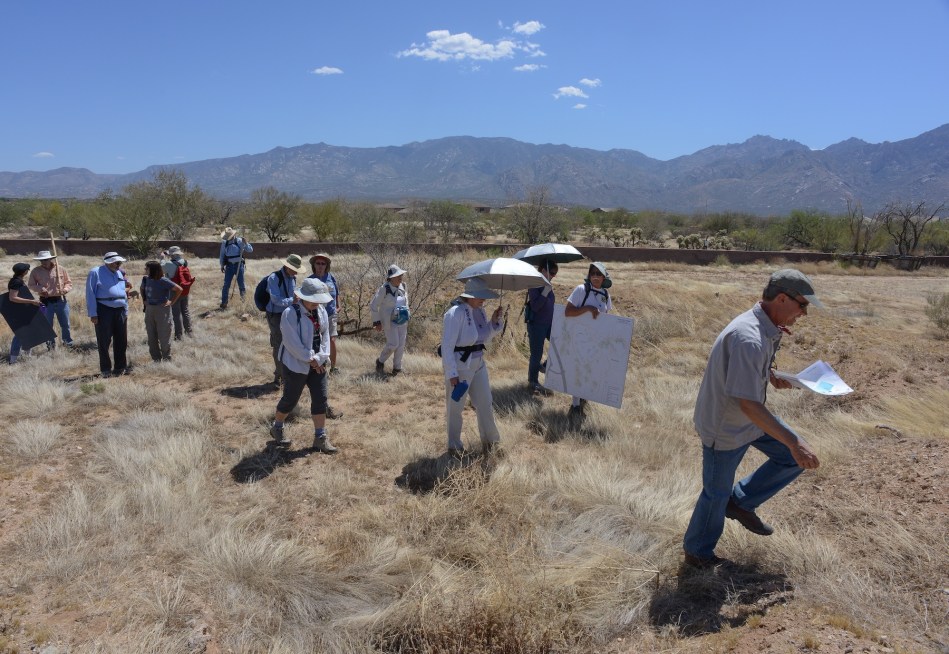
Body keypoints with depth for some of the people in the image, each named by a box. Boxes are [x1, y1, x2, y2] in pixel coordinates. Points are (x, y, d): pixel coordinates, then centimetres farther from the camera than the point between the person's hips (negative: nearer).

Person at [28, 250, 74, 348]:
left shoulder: (61, 269, 2)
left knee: (65, 323, 7)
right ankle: (51, 344, 17)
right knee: (47, 325, 5)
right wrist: (40, 289, -13)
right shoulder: (35, 271, 1)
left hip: (61, 300, 1)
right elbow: (31, 285, 8)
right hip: (46, 302, 0)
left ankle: (68, 342, 22)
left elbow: (69, 282, 9)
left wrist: (65, 289, -12)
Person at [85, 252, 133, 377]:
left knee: (121, 340, 9)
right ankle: (105, 369, 7)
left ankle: (120, 367, 20)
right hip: (104, 310, -6)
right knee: (104, 341, -1)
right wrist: (93, 314, -12)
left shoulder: (120, 273, 16)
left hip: (120, 310, 6)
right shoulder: (96, 273, -2)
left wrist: (126, 311, 15)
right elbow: (90, 294, -6)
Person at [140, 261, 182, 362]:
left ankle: (167, 360, 12)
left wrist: (171, 301, -12)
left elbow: (179, 289, -15)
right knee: (151, 337, 11)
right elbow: (142, 289, 25)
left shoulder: (163, 281, -15)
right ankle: (156, 359, 22)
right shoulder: (146, 279, 4)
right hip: (149, 309, 7)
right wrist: (144, 300, 12)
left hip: (162, 310, -7)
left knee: (164, 337, 0)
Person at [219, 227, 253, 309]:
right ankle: (224, 302, 4)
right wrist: (222, 265, 8)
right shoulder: (224, 243, 1)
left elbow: (250, 249, -7)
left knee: (240, 282, 3)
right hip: (229, 266, 1)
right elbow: (222, 254, 10)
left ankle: (242, 291, 34)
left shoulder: (239, 241, -5)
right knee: (226, 284, -1)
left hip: (239, 265, -1)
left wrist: (245, 243, -22)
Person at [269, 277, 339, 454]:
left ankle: (320, 438, 15)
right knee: (290, 399, 8)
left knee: (320, 399, 6)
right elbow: (292, 342, -22)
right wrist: (309, 359, -17)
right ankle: (277, 428, 35)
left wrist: (320, 358, -11)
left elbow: (325, 335, 1)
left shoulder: (321, 311, 0)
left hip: (317, 363, 6)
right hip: (296, 364, -6)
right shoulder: (290, 314, -20)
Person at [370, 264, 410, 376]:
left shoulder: (402, 287, 4)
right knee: (393, 344, -11)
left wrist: (407, 315, 19)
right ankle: (380, 362, 14)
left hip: (402, 321, 6)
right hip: (389, 321, -6)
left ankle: (397, 368, 18)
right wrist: (377, 322, -9)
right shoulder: (384, 289, -15)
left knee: (401, 345, 5)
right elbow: (373, 305, -9)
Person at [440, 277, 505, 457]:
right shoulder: (455, 313, -19)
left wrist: (494, 321, -2)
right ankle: (454, 446, 26)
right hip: (459, 366, -7)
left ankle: (489, 441, 35)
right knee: (455, 407, 8)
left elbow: (485, 339, 14)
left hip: (478, 363, 7)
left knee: (485, 403, 15)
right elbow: (447, 346, -19)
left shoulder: (480, 311, 5)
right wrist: (452, 373, -20)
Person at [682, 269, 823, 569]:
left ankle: (741, 502, 23)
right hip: (724, 428, -9)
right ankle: (697, 552, 32)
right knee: (717, 493, 8)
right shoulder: (749, 339, -34)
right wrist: (794, 442, -35)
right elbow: (748, 404, -36)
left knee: (794, 457, 9)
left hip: (748, 418, 9)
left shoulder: (764, 329, -1)